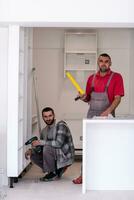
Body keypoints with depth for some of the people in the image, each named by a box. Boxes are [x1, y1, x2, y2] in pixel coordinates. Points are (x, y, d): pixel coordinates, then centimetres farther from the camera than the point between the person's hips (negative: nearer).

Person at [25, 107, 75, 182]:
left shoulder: (61, 125, -16)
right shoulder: (44, 131, 7)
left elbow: (59, 143, -29)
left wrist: (41, 142, -25)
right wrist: (31, 150, -10)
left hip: (65, 157, -8)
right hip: (56, 156, 8)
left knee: (47, 148, -29)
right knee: (33, 156, -2)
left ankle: (53, 173, -9)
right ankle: (58, 170, 7)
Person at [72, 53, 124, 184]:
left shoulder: (116, 77, -3)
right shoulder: (92, 78, 10)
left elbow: (117, 98, -11)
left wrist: (107, 112, -24)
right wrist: (83, 98, -5)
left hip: (107, 117, -4)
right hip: (91, 116, 4)